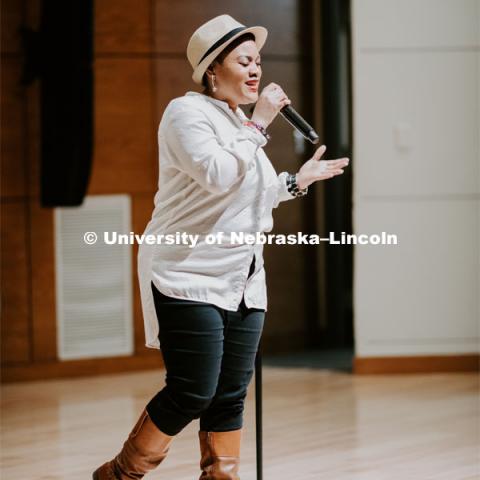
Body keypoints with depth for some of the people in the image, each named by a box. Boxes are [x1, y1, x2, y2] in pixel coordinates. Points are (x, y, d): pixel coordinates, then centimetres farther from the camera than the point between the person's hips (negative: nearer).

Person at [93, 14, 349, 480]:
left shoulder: (239, 123, 17)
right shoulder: (188, 112, -9)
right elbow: (217, 176, -24)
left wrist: (298, 180, 21)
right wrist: (257, 124, -17)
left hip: (242, 283, 8)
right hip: (189, 280, -8)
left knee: (230, 397, 5)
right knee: (192, 393, -11)